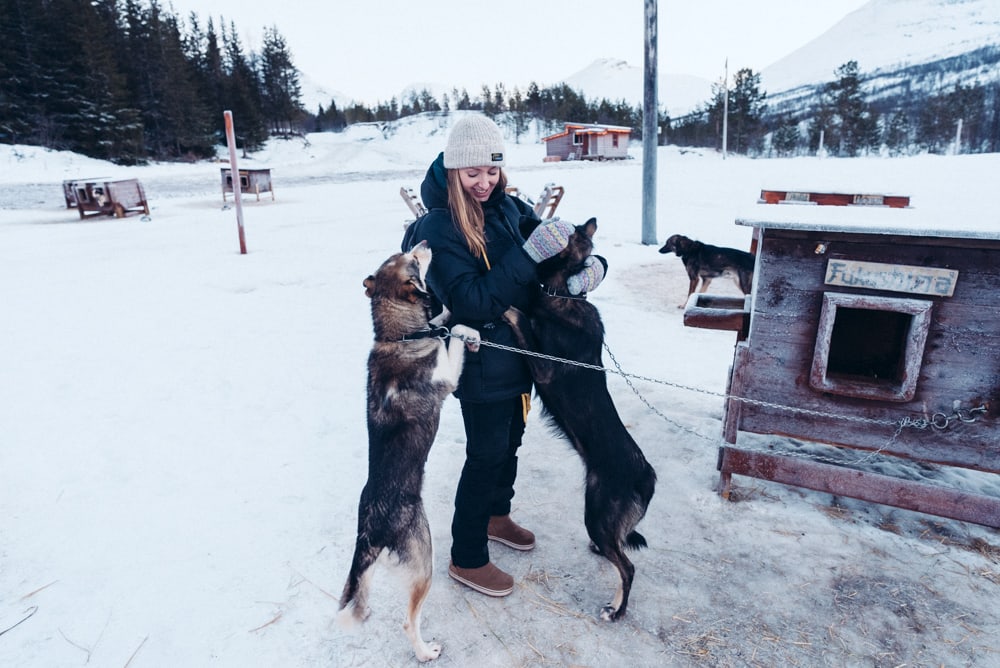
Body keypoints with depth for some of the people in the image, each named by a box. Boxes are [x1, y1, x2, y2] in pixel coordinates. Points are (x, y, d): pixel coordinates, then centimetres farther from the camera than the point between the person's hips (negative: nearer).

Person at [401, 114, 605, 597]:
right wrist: (528, 256, -33)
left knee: (509, 440, 23)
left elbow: (566, 239, 2)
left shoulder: (508, 208, 0)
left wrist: (590, 263, -20)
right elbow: (472, 302, -28)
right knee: (486, 454, 4)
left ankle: (496, 516, 48)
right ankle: (466, 558, 25)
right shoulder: (438, 229, -19)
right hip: (481, 362, -7)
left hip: (518, 350, 7)